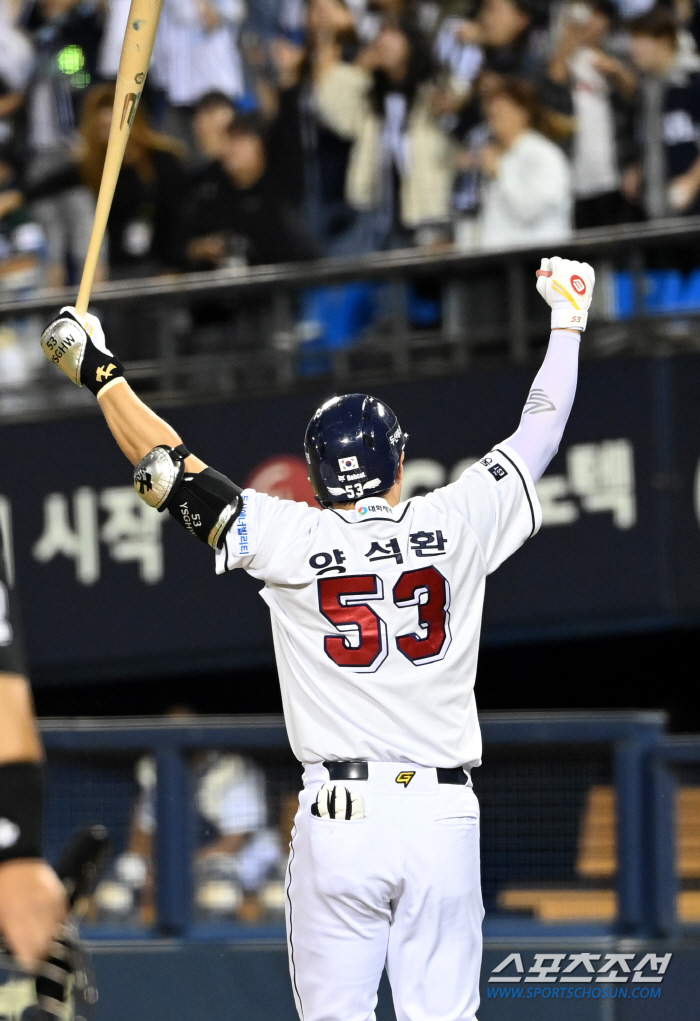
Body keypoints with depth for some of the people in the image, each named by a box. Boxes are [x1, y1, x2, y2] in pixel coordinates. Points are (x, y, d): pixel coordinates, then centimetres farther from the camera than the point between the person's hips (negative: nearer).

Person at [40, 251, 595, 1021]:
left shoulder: (293, 540, -2)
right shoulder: (454, 525, 2)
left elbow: (173, 473, 5)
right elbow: (538, 435, 16)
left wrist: (101, 375, 17)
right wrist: (567, 321, 29)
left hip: (339, 821, -1)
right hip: (443, 816, 1)